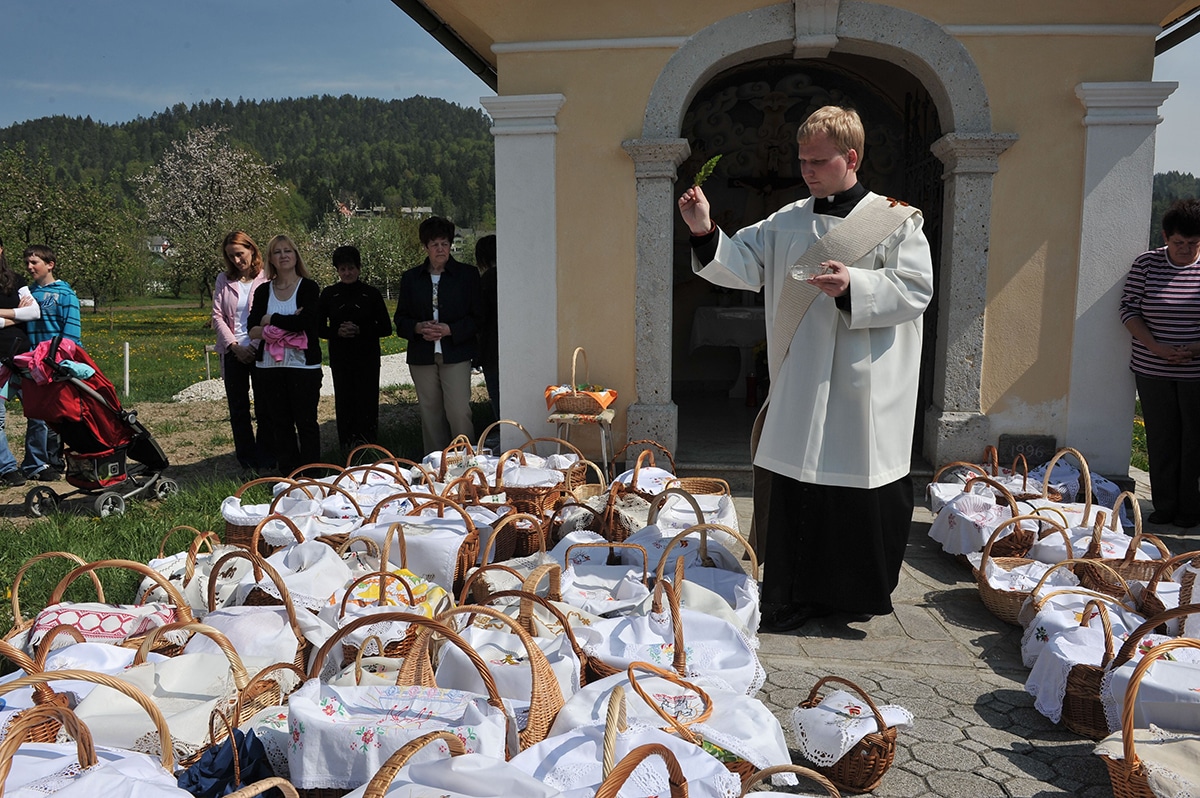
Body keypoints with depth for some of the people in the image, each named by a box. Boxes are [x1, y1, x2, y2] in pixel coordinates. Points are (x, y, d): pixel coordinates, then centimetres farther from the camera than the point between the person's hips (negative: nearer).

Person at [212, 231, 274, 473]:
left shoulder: (266, 280, -2)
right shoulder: (224, 280, 9)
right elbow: (217, 316, 5)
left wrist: (257, 345, -15)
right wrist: (234, 345, -6)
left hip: (261, 351, -3)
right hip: (233, 352, 4)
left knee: (265, 408, 1)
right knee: (238, 409, 7)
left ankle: (265, 461, 10)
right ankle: (247, 461, 16)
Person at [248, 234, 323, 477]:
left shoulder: (309, 288, -1)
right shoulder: (263, 291, 10)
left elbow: (304, 321, -17)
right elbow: (252, 330, 1)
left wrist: (270, 320, -6)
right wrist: (286, 324, -15)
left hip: (303, 365, -4)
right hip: (270, 365, 4)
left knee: (306, 421, 0)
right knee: (279, 422, 9)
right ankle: (288, 475, 19)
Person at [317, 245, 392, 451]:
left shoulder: (371, 293, 1)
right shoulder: (329, 294, 5)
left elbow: (386, 328, 1)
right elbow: (319, 327, 9)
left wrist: (360, 330, -14)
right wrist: (337, 332, -12)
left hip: (368, 359, -1)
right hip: (340, 359, 1)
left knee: (367, 404, -3)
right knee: (344, 404, 2)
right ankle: (347, 451, 13)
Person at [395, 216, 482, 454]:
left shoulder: (468, 275, 3)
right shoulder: (411, 278, 11)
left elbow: (478, 317, 1)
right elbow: (401, 320, 12)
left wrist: (450, 329, -13)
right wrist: (418, 328, -10)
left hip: (456, 354, -3)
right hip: (422, 356, 3)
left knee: (459, 413, -10)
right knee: (431, 415, 7)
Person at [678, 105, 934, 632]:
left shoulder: (896, 221, 1)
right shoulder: (787, 222, 12)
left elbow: (915, 289, -7)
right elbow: (742, 265, 4)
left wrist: (853, 286, -21)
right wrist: (706, 233, -13)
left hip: (865, 389, -3)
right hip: (799, 387, 3)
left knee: (863, 486, 5)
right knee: (794, 488, 5)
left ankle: (864, 591, 26)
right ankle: (799, 595, 19)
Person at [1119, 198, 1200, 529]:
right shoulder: (1146, 264, 0)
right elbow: (1129, 309, -1)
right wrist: (1155, 346, -13)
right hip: (1153, 371, 1)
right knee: (1161, 440, 7)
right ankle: (1165, 506, 19)